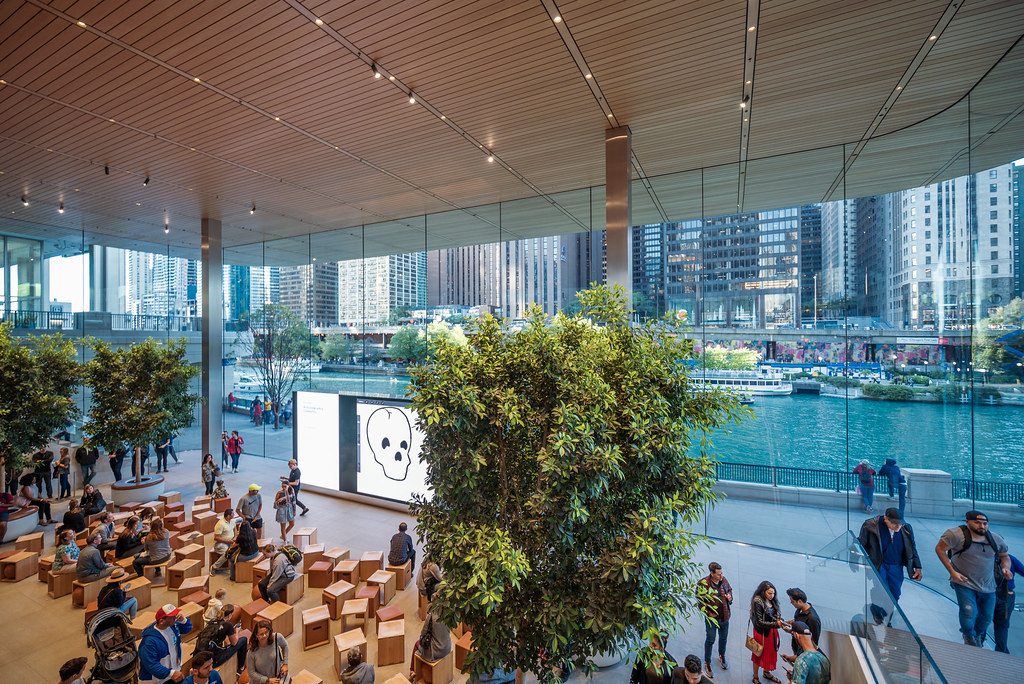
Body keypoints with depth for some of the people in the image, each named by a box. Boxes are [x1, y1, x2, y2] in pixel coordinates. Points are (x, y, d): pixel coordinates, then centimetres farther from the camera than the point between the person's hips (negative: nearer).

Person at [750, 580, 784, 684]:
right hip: (762, 632, -6)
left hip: (772, 631, 6)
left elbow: (776, 613, 8)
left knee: (770, 653, 23)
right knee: (759, 655, 11)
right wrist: (776, 624, -29)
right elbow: (759, 622, -25)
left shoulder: (772, 600, -5)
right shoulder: (758, 602, -26)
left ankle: (766, 673, 48)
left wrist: (778, 619, -13)